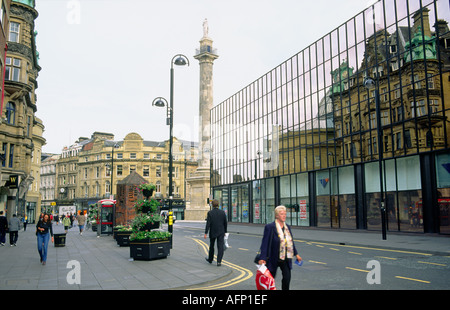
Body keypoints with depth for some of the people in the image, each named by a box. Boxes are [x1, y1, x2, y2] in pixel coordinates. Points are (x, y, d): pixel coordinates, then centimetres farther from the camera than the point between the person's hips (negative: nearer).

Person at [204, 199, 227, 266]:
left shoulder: (210, 213, -10)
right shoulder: (222, 212, -2)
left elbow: (208, 224, -14)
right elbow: (225, 223, 4)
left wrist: (206, 233, -13)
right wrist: (225, 232, 15)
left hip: (212, 232, -1)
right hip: (221, 232, 1)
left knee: (211, 246, 17)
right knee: (220, 247, 1)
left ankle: (210, 259, 33)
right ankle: (219, 261, -6)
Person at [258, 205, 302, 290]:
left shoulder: (287, 227, 7)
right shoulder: (270, 227, -13)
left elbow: (291, 242, 17)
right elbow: (265, 243, -15)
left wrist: (296, 254, 18)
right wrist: (262, 258, -19)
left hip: (286, 259, 5)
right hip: (274, 258, -4)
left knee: (287, 277, -4)